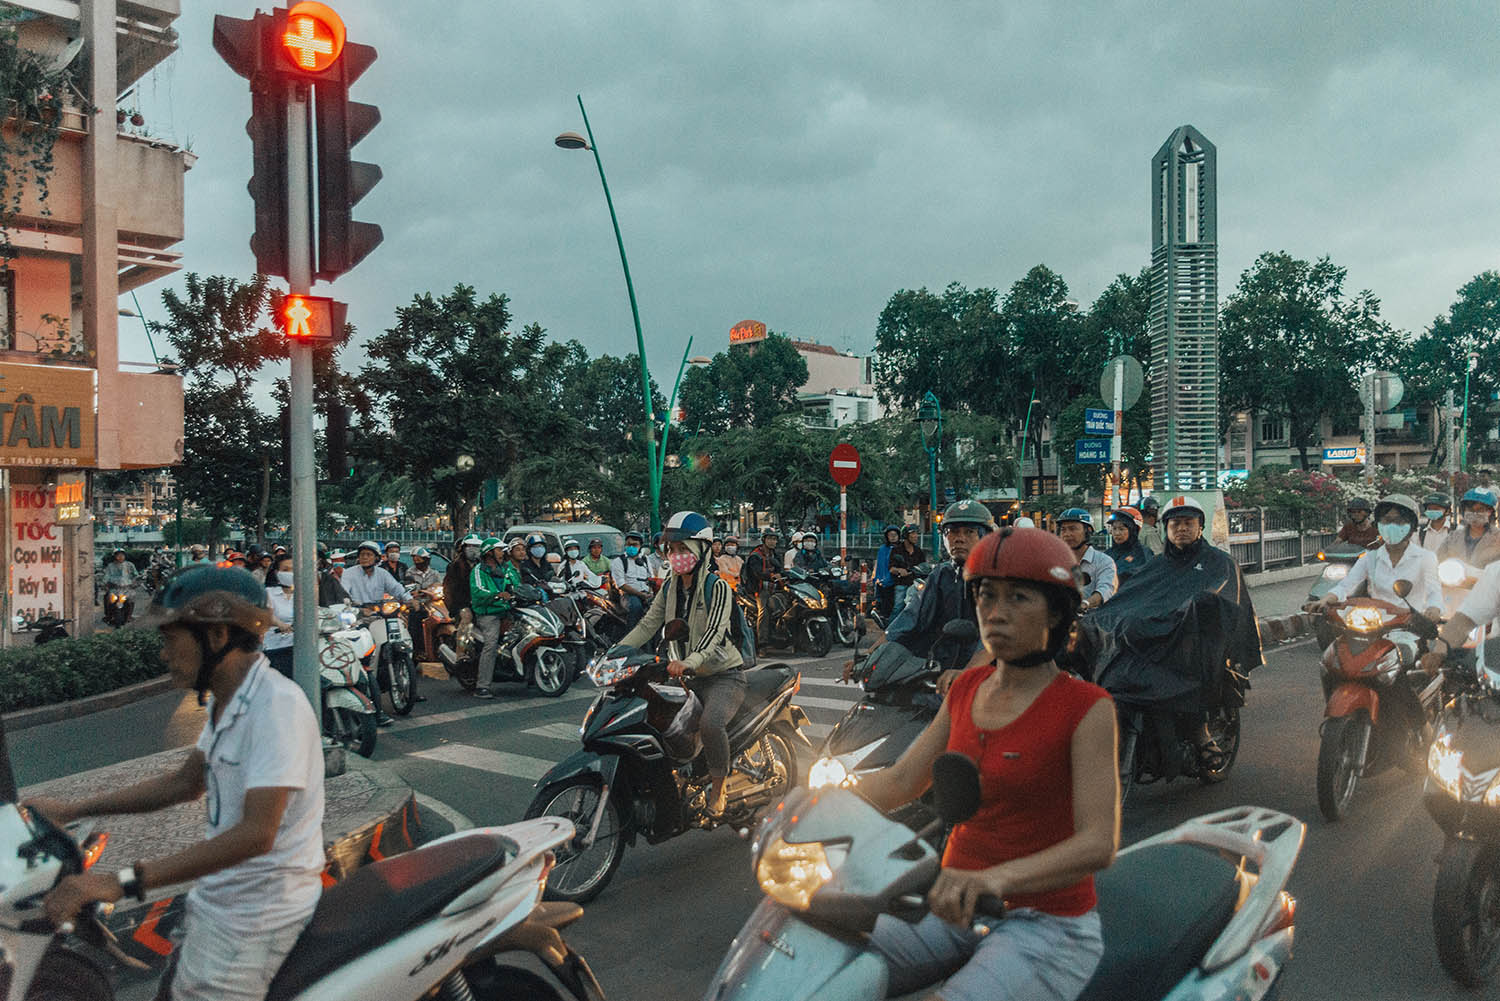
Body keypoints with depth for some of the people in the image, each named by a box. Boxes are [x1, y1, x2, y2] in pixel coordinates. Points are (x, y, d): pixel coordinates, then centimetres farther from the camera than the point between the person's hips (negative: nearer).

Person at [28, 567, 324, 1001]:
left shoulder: (278, 705, -25)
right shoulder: (224, 701, 7)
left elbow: (255, 834, -31)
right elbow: (186, 783, 20)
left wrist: (123, 882, -31)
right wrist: (72, 810, 15)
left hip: (255, 913, -9)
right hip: (217, 897, 9)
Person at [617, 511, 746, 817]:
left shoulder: (717, 588, -15)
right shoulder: (670, 587, 6)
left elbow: (714, 632, -29)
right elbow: (648, 624, 4)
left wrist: (689, 661, -46)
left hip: (724, 674, -8)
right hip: (688, 676, 8)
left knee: (711, 724, -33)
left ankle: (717, 788, -10)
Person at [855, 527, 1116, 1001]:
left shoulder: (1087, 708, -13)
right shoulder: (968, 687, 6)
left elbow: (1099, 843, -22)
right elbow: (900, 782, 7)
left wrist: (994, 878, -38)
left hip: (1046, 923, -5)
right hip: (955, 908, 6)